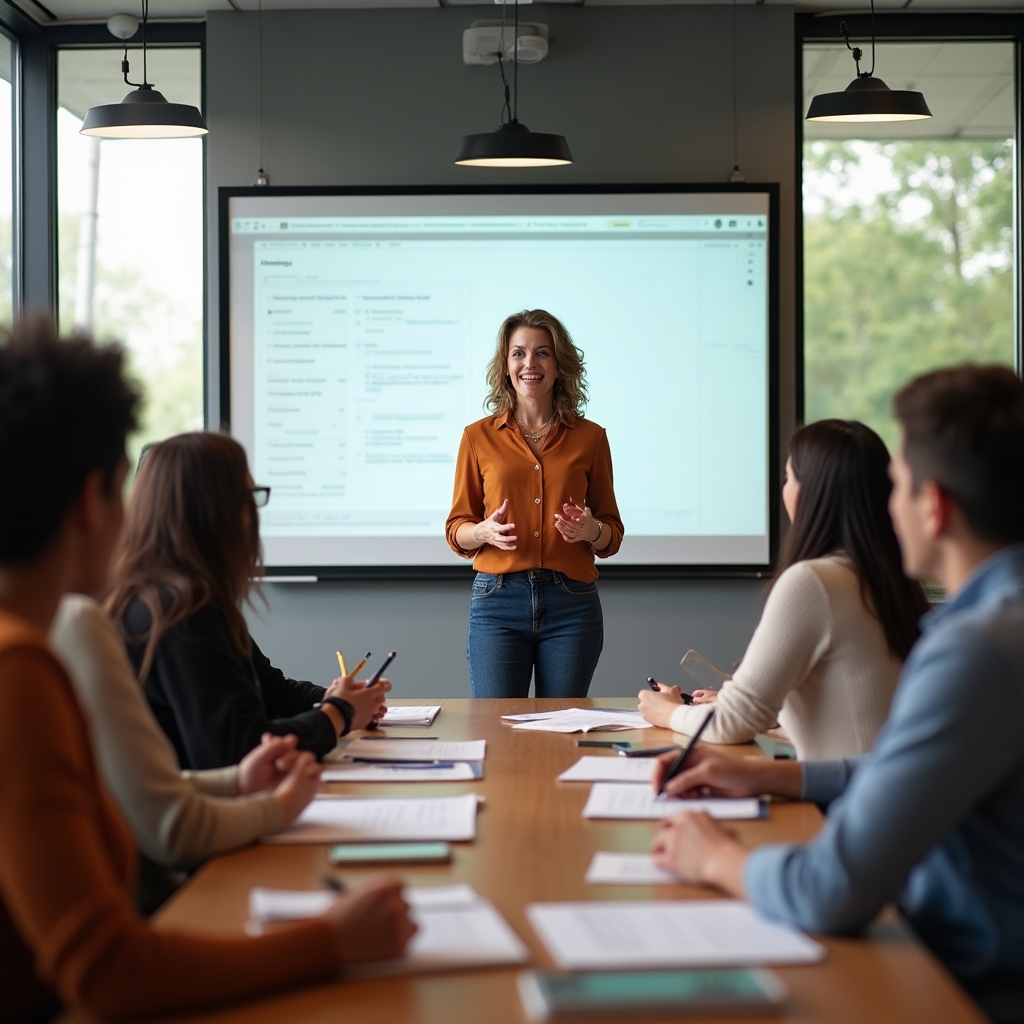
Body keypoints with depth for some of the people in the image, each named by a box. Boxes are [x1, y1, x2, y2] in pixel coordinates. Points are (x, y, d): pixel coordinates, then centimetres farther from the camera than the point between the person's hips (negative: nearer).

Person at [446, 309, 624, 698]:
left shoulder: (590, 437, 8)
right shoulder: (478, 437, 7)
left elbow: (612, 533, 13)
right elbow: (456, 530, 10)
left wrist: (591, 530, -9)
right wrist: (485, 531, -12)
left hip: (572, 605, 1)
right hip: (498, 599, 0)